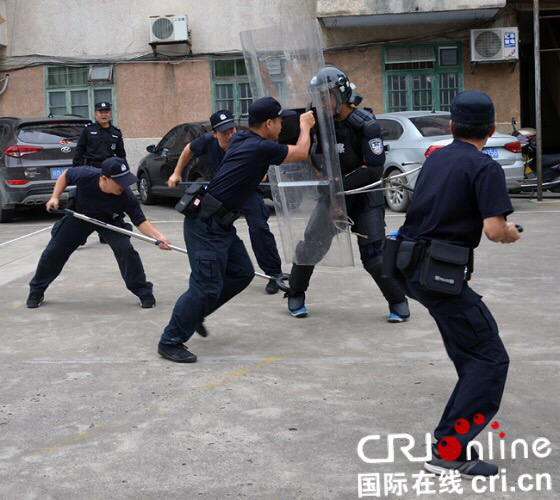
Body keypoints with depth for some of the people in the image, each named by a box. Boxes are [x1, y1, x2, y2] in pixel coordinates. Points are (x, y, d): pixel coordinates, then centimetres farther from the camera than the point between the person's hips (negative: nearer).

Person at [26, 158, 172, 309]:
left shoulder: (126, 197, -35)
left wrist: (158, 236, -45)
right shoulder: (85, 175, -35)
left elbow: (140, 221, -29)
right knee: (54, 251, 1)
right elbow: (66, 175, -13)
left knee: (125, 250, -23)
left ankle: (143, 292, -2)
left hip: (109, 220, -1)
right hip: (79, 216, 1)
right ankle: (36, 292, 24)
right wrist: (55, 197, -18)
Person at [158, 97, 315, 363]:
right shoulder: (261, 148, -16)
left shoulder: (241, 138, 9)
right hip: (206, 224, -10)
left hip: (220, 225, 10)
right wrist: (305, 125, 16)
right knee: (207, 286, -9)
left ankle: (193, 313, 23)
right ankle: (170, 342, 1)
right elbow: (301, 152, -3)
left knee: (242, 273, 12)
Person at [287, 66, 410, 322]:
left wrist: (341, 184, -26)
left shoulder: (365, 124, -18)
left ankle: (398, 303, 8)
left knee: (373, 256, -11)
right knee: (310, 247, 2)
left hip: (365, 197, -4)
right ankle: (295, 296, 24)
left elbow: (374, 169, -22)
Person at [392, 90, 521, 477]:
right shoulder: (485, 168, -10)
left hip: (412, 267, 9)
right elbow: (494, 229, -21)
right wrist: (511, 234, 3)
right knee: (490, 360, -4)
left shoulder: (435, 158, 13)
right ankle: (450, 451, -12)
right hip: (441, 274, -9)